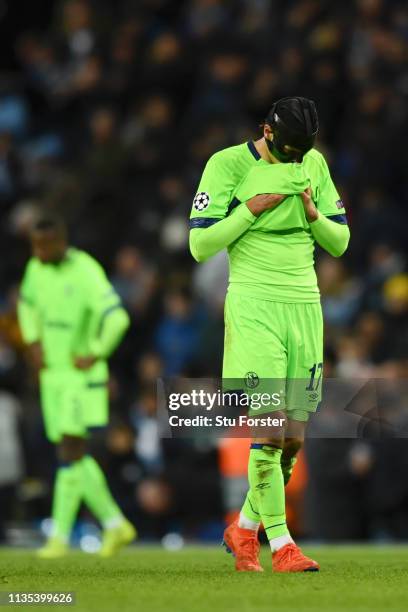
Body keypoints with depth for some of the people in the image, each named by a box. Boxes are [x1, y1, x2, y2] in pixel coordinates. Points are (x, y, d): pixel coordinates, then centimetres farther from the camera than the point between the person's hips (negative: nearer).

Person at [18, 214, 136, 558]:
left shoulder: (85, 272, -20)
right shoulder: (37, 268, 4)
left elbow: (117, 318, -29)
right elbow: (28, 304, 26)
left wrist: (94, 355, -20)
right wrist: (34, 344, 15)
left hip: (82, 375, -8)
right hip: (53, 373, 8)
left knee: (69, 451, -10)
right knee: (75, 456, 10)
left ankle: (60, 535, -6)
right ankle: (115, 523, 19)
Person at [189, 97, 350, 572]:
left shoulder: (314, 164, 11)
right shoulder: (227, 164, -4)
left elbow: (340, 243, 14)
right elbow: (200, 246, -7)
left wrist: (313, 214, -5)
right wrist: (252, 208, -14)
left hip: (305, 306, 5)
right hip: (253, 305, -5)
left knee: (292, 442, 4)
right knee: (267, 431, -14)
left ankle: (244, 529, 22)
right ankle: (281, 545, -10)